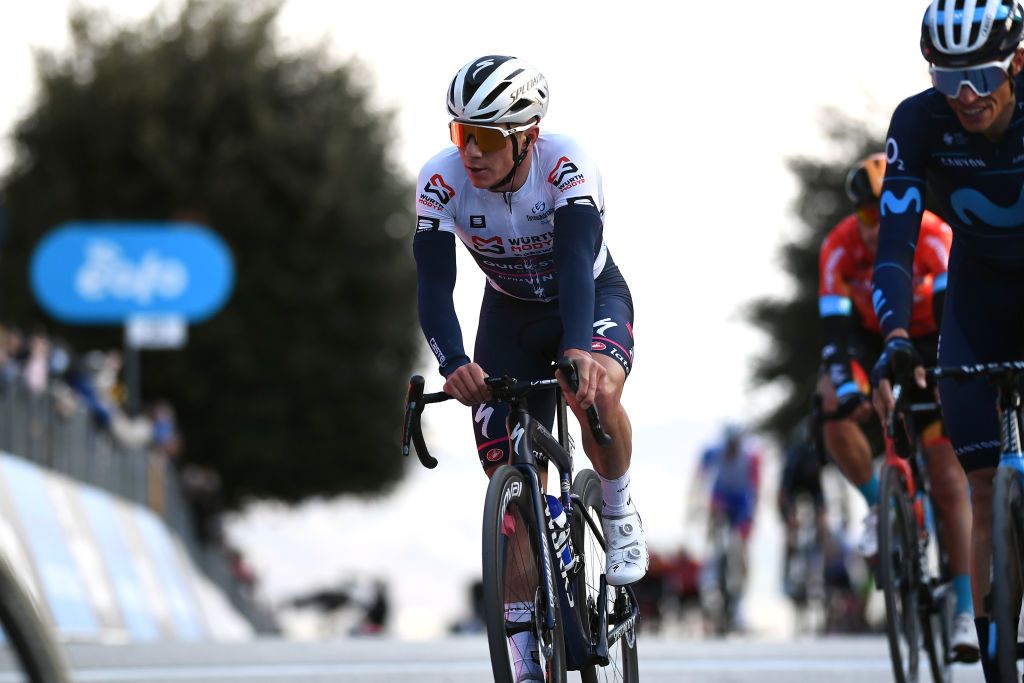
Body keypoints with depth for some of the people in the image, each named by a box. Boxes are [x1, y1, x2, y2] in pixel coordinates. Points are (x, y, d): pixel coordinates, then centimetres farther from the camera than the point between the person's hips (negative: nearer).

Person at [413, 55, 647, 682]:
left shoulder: (566, 166, -32)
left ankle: (620, 511, -5)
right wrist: (455, 363, -51)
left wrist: (578, 349, -63)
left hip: (594, 296, -3)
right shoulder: (442, 180, -25)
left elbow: (576, 262, -45)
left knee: (596, 397, -37)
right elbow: (434, 285, -32)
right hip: (510, 311, 3)